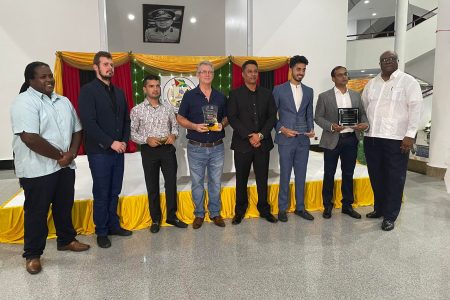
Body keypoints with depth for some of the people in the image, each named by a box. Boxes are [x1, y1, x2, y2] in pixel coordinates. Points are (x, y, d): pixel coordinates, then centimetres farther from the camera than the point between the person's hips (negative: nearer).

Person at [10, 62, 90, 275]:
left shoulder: (63, 101, 10)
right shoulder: (24, 102, -14)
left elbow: (77, 130, 10)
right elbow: (30, 139, -23)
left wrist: (71, 154, -7)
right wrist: (60, 156, -14)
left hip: (65, 166, 7)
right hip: (37, 169, -6)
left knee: (64, 206, 18)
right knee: (36, 212, 6)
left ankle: (66, 240, 37)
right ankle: (32, 254, 22)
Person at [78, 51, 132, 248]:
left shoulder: (119, 92, 14)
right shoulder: (88, 90, -6)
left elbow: (126, 120, 16)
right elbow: (88, 123, -15)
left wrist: (124, 141, 1)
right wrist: (111, 143, -16)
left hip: (118, 150, 6)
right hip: (99, 152, -6)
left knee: (114, 192, 13)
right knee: (101, 194, 4)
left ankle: (113, 225, 27)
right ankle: (101, 232, 18)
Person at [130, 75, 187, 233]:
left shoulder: (168, 107, 5)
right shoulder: (137, 110, -2)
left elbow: (175, 125, 12)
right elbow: (132, 133, -1)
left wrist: (173, 135, -9)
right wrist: (146, 139, -17)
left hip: (167, 149, 2)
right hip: (149, 151, -2)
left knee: (171, 184, 6)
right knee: (152, 186, 8)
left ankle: (172, 216, 23)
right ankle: (155, 219, 23)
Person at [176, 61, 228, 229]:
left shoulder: (220, 97, 8)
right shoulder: (190, 96, 0)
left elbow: (226, 117, 15)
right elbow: (180, 118, 2)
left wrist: (222, 124, -7)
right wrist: (194, 126, -15)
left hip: (217, 147, 2)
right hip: (196, 148, -2)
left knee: (216, 182, 11)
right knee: (197, 183, 8)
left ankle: (215, 213, 26)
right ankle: (199, 214, 24)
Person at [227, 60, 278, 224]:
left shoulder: (267, 94, 10)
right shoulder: (235, 94, 2)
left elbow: (272, 117, 4)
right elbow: (232, 118, -6)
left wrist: (261, 135, -10)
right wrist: (249, 136, -14)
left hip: (263, 143, 2)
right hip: (242, 144, -2)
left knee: (262, 179, 9)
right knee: (241, 179, 7)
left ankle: (264, 209, 24)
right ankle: (240, 211, 20)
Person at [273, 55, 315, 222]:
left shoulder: (309, 91, 11)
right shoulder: (279, 89, -1)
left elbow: (309, 114, 15)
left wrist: (311, 129, -2)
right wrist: (281, 129, -13)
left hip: (303, 139, 4)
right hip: (286, 139, -4)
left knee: (301, 175, 10)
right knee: (285, 175, 3)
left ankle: (300, 207, 22)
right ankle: (282, 209, 15)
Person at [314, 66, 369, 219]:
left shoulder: (356, 95, 11)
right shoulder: (324, 96, 0)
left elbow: (362, 114, 11)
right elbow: (318, 117, -2)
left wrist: (365, 123, -11)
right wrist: (331, 126, -18)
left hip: (351, 139, 3)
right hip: (332, 139, -3)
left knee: (348, 174, 11)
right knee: (329, 174, 5)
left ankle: (347, 205, 24)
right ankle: (327, 205, 18)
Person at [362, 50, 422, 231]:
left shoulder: (408, 82, -1)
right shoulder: (371, 83, 15)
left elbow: (415, 108, -8)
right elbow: (364, 106, 22)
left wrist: (410, 135, -15)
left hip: (396, 139, -5)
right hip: (372, 137, 5)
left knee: (395, 179, 2)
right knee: (376, 176, 12)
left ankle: (390, 216, 11)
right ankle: (379, 209, 28)